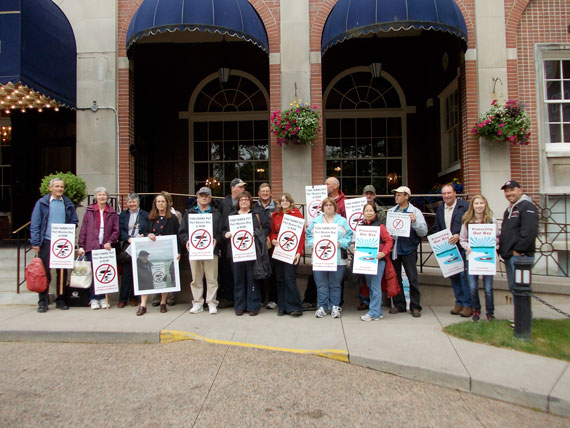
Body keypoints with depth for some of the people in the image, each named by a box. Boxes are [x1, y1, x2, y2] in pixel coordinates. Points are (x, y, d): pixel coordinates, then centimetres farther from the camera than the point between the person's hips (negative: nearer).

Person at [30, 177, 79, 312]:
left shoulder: (68, 204, 9)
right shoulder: (42, 203, 2)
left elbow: (74, 221, 13)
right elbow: (35, 224, -1)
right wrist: (35, 242, -8)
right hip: (46, 242, -2)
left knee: (62, 272, 7)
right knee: (44, 272, 1)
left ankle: (61, 300, 18)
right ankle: (43, 302, 10)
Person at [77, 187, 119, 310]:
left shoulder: (112, 213, 8)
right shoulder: (89, 211, 7)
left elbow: (116, 230, 6)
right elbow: (83, 229, 6)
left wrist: (110, 242, -8)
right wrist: (81, 246, 0)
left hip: (106, 247, 1)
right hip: (91, 247, -1)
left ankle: (102, 298, 10)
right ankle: (93, 299, 8)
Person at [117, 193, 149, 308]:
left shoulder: (145, 215, 9)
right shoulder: (123, 215, 13)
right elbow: (120, 230, 3)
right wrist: (128, 238, -13)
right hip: (127, 246, 1)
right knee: (126, 272, -3)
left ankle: (134, 298, 12)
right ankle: (123, 298, 4)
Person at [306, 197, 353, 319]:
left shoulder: (342, 221, 7)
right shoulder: (315, 221, 12)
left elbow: (349, 235, 2)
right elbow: (308, 234, 10)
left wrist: (341, 243, -12)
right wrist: (313, 243, -7)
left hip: (337, 258, -1)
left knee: (335, 285, 5)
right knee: (321, 284, 3)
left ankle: (335, 307, 17)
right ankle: (322, 307, 14)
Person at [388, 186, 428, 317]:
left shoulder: (415, 212, -2)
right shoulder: (391, 211, 10)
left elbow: (424, 232, -9)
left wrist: (415, 221, -24)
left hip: (408, 249, -4)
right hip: (393, 249, 4)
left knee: (413, 279, 0)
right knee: (395, 278, 11)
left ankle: (415, 306, 12)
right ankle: (399, 304, 23)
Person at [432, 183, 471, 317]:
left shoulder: (465, 206, -6)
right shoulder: (440, 209, 14)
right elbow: (436, 228, 18)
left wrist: (459, 236, -19)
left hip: (462, 247, -6)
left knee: (464, 275, -5)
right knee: (453, 276, 11)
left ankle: (468, 305, 6)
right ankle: (459, 302, 22)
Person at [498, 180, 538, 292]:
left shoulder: (527, 207, -9)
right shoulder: (509, 209, 20)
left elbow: (529, 232, -20)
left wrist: (518, 250, -18)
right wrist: (499, 239, 10)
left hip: (521, 256, -9)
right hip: (509, 256, 9)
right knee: (513, 288, 13)